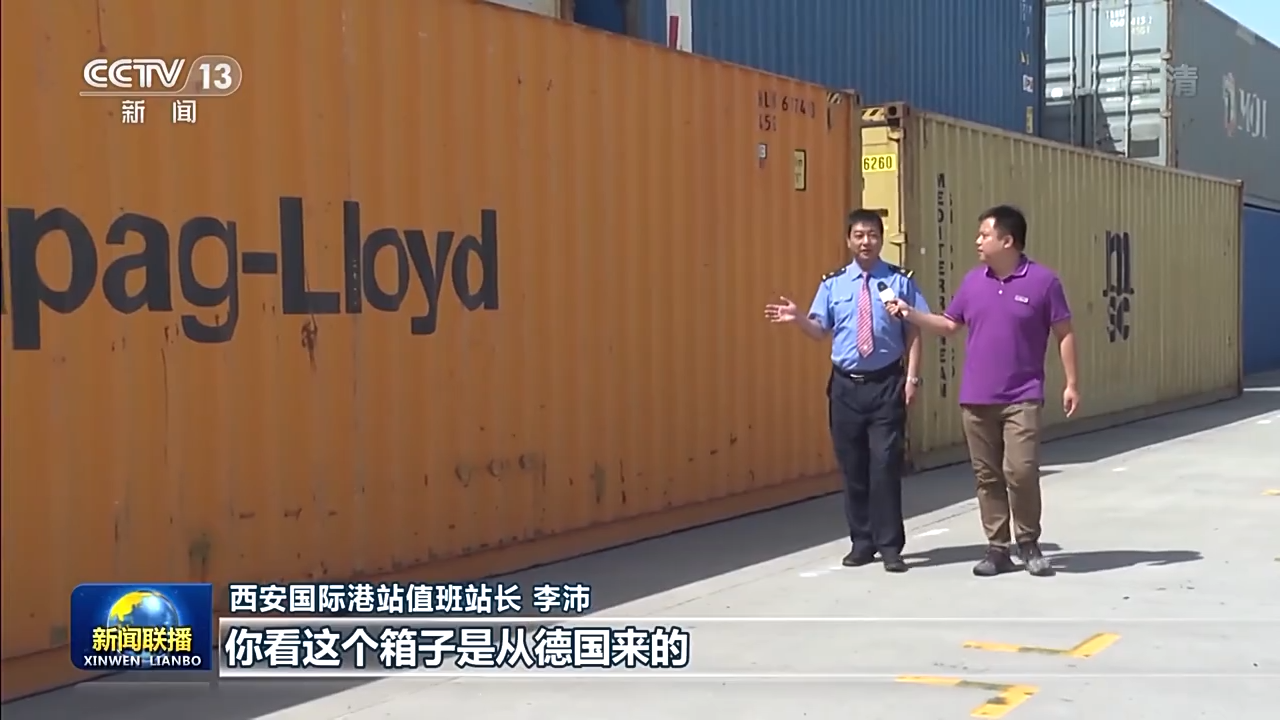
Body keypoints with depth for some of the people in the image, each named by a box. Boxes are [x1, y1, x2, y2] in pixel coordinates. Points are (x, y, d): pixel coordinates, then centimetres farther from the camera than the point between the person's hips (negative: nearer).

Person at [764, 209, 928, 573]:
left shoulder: (900, 281, 1)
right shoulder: (833, 283, 6)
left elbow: (914, 332, 0)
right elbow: (820, 330, 3)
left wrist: (911, 376, -8)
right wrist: (797, 319, -17)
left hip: (886, 384, -2)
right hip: (846, 385, 3)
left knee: (885, 465, -4)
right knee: (852, 466, 8)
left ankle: (890, 546, 4)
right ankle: (862, 542, 19)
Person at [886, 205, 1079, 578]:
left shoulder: (1043, 281, -6)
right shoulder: (973, 281, 7)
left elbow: (1064, 334, -2)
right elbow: (949, 324, 14)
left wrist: (1071, 383, -5)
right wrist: (910, 313, 2)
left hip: (1022, 398, -4)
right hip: (976, 398, 4)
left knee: (1021, 471, -11)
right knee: (987, 476, 7)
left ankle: (1029, 545, 7)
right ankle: (997, 548, 16)